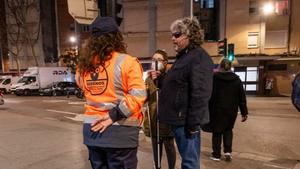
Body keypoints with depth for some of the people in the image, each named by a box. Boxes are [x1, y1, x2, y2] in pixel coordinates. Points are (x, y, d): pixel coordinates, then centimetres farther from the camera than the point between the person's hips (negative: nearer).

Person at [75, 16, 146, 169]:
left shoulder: (84, 65, 2)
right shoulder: (126, 62, -13)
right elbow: (137, 96, -19)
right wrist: (114, 115, -15)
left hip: (91, 129, 5)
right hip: (120, 132, -5)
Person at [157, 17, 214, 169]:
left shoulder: (199, 57, -14)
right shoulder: (184, 56, 17)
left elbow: (200, 94, -23)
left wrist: (193, 123, -23)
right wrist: (159, 80, 9)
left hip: (186, 120, -10)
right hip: (178, 118, 10)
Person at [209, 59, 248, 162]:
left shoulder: (214, 78, -6)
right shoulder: (236, 79, 3)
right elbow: (242, 97, 3)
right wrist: (244, 112, 6)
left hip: (217, 110, -3)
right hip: (231, 110, 3)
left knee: (217, 131, 10)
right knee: (228, 130, 22)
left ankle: (216, 154, 15)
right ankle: (228, 151, 11)